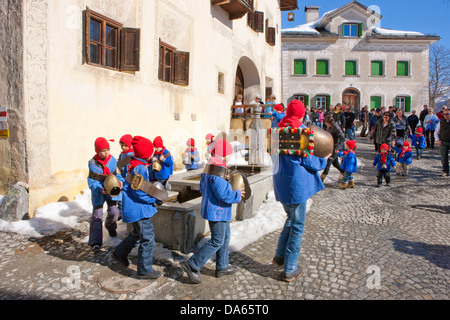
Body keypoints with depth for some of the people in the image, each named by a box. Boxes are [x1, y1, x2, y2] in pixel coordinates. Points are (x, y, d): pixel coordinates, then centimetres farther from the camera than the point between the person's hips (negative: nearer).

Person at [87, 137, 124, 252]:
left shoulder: (113, 160, -4)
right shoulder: (93, 163, -11)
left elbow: (117, 174, 6)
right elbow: (91, 181, -9)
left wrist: (120, 181, -16)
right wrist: (100, 189, -25)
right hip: (98, 192, -2)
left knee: (114, 211, 3)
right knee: (97, 215, -1)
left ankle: (110, 226, 41)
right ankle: (95, 242, 5)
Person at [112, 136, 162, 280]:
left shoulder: (133, 163, 7)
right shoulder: (139, 168, -24)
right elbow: (139, 193, -24)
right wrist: (156, 199, -14)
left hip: (135, 207, 11)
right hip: (139, 209, -11)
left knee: (137, 232, 29)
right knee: (148, 238, 0)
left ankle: (119, 253, 48)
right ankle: (145, 270, 13)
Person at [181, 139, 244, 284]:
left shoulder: (209, 168, 9)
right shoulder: (218, 171, -24)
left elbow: (202, 188, 17)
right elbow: (223, 194, -28)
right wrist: (238, 195, -11)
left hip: (217, 211, 11)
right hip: (217, 212, -11)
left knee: (225, 237, 19)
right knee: (217, 241, -1)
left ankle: (222, 267, 30)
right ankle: (192, 265, 5)